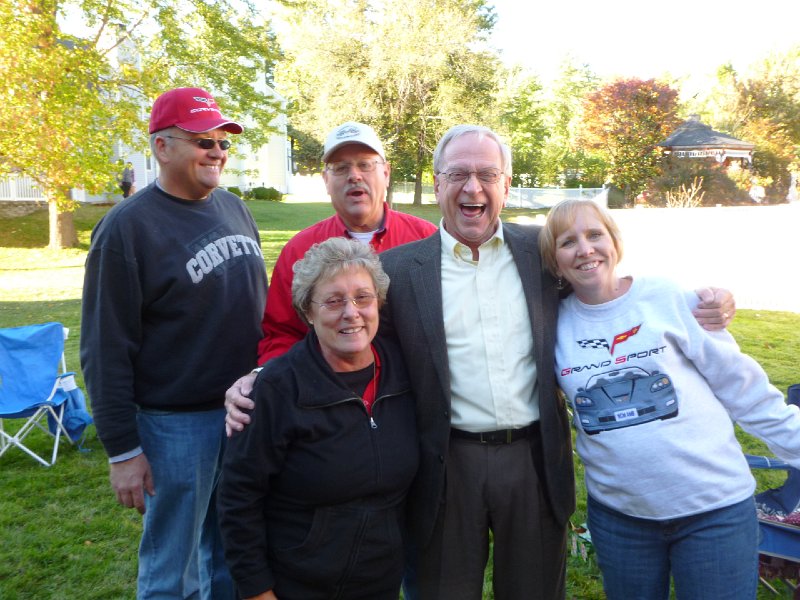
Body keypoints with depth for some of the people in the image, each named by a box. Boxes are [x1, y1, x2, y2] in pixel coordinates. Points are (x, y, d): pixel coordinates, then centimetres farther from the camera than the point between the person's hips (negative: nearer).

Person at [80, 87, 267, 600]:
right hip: (176, 423, -5)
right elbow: (105, 351, -11)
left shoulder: (236, 210, 7)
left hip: (249, 411, 6)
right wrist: (122, 450, -11)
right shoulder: (127, 228, -12)